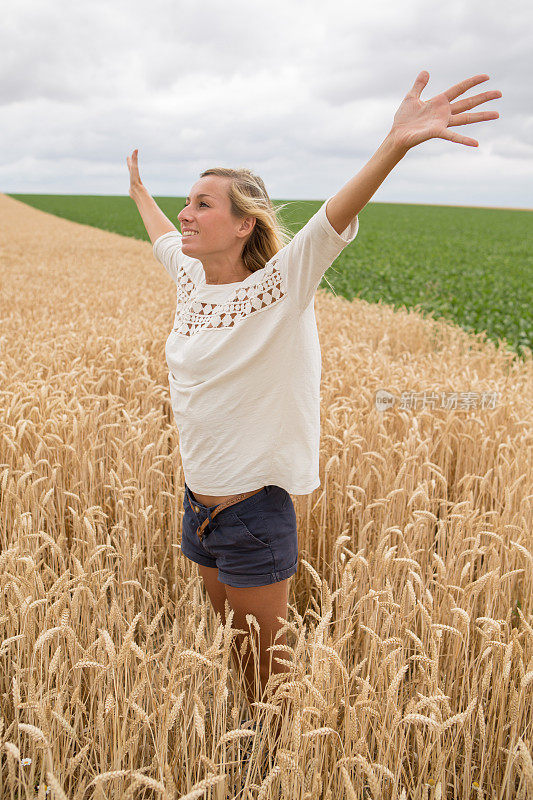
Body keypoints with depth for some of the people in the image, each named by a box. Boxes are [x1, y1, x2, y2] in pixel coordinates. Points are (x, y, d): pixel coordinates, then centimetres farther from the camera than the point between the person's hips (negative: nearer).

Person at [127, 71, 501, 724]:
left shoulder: (280, 289, -17)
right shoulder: (191, 278, 2)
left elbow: (334, 220, -34)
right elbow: (162, 235, 24)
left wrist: (397, 143, -49)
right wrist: (138, 189, 40)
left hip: (254, 514, -6)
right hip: (199, 503, 6)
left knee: (267, 676, 13)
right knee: (236, 657, 25)